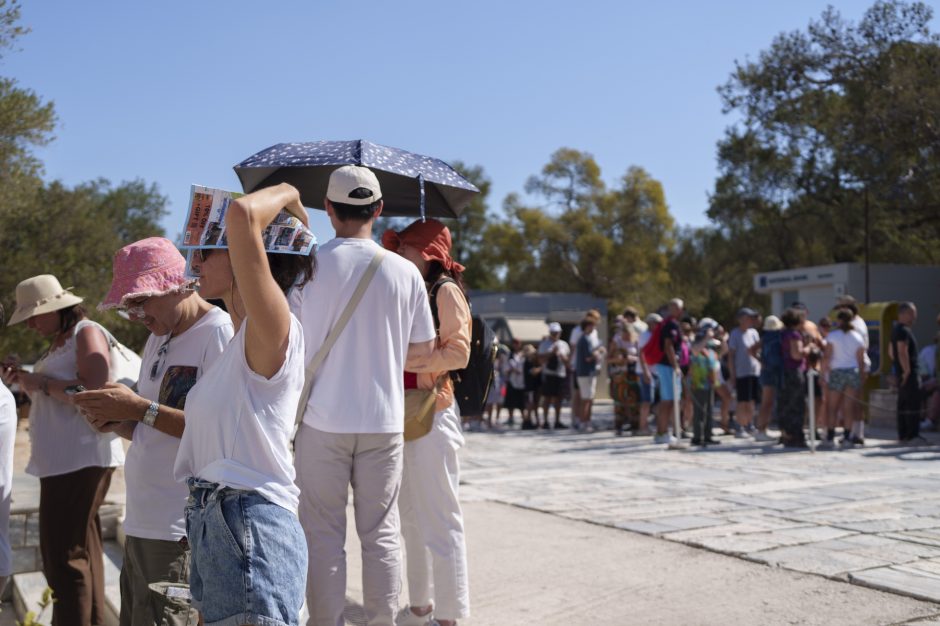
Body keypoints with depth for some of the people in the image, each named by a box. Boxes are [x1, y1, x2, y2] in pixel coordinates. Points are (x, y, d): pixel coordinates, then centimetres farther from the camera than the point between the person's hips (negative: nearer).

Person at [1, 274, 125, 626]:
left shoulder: (87, 333, -8)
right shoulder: (59, 341, 21)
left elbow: (93, 392, -21)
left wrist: (41, 382, -13)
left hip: (79, 460, -10)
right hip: (62, 460, 10)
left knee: (63, 556, -11)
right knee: (82, 551, 13)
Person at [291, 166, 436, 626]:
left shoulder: (310, 266, -6)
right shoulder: (405, 272, -1)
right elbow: (423, 348, 6)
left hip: (323, 420, -1)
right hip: (383, 420, 2)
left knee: (323, 535, 7)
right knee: (381, 532, 10)